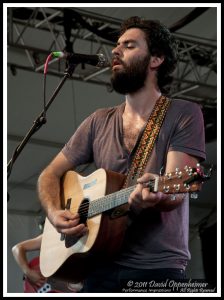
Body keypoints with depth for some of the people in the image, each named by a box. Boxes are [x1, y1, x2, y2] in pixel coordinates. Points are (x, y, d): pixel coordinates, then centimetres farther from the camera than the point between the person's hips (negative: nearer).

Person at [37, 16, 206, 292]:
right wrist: (54, 213, -4)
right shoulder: (99, 122, 12)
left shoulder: (184, 115, -2)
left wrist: (157, 196, -36)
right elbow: (50, 175, 16)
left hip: (158, 269, -3)